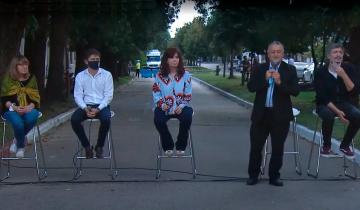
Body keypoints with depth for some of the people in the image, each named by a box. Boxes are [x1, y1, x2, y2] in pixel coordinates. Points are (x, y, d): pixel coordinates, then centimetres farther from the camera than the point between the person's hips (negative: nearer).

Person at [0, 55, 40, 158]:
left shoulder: (31, 78, 9)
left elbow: (36, 97, 8)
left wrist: (30, 107, -13)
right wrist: (14, 107, -17)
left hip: (29, 108, 2)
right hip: (11, 109, -2)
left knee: (31, 118, -35)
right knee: (18, 122, -35)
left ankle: (17, 140, -6)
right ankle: (21, 146, -5)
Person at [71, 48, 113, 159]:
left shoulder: (106, 75, 1)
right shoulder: (80, 76, 6)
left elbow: (108, 95, -4)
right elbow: (78, 95, 1)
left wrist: (98, 109, -18)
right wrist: (85, 109, -18)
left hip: (102, 105, -2)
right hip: (86, 105, 2)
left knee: (106, 119, -34)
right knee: (74, 119, -28)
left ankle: (99, 147, -10)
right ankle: (87, 146, -7)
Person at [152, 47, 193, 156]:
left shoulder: (185, 75, 2)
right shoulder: (160, 76, 3)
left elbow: (188, 95, 0)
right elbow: (156, 93, 2)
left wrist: (182, 106, -14)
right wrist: (161, 104, -15)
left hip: (180, 107, 0)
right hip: (165, 107, 0)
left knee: (187, 117, -32)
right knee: (158, 119, -30)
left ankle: (181, 146, -10)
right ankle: (168, 146, -6)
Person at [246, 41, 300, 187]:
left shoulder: (290, 70, 0)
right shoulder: (260, 68, 5)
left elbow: (295, 91, -10)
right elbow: (250, 87, -4)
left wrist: (280, 82, -23)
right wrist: (265, 79, -17)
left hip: (280, 115, -1)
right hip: (261, 114, 1)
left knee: (278, 148, 8)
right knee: (256, 147, 7)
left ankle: (274, 176, 22)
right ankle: (253, 175, 22)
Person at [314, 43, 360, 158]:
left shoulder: (349, 69, -4)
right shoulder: (321, 72, -10)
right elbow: (322, 96, -14)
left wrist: (343, 75, -24)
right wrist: (337, 111, -24)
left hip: (343, 103, 3)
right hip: (325, 105, -2)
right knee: (328, 115, -36)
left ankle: (345, 145, -4)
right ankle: (326, 146, -10)